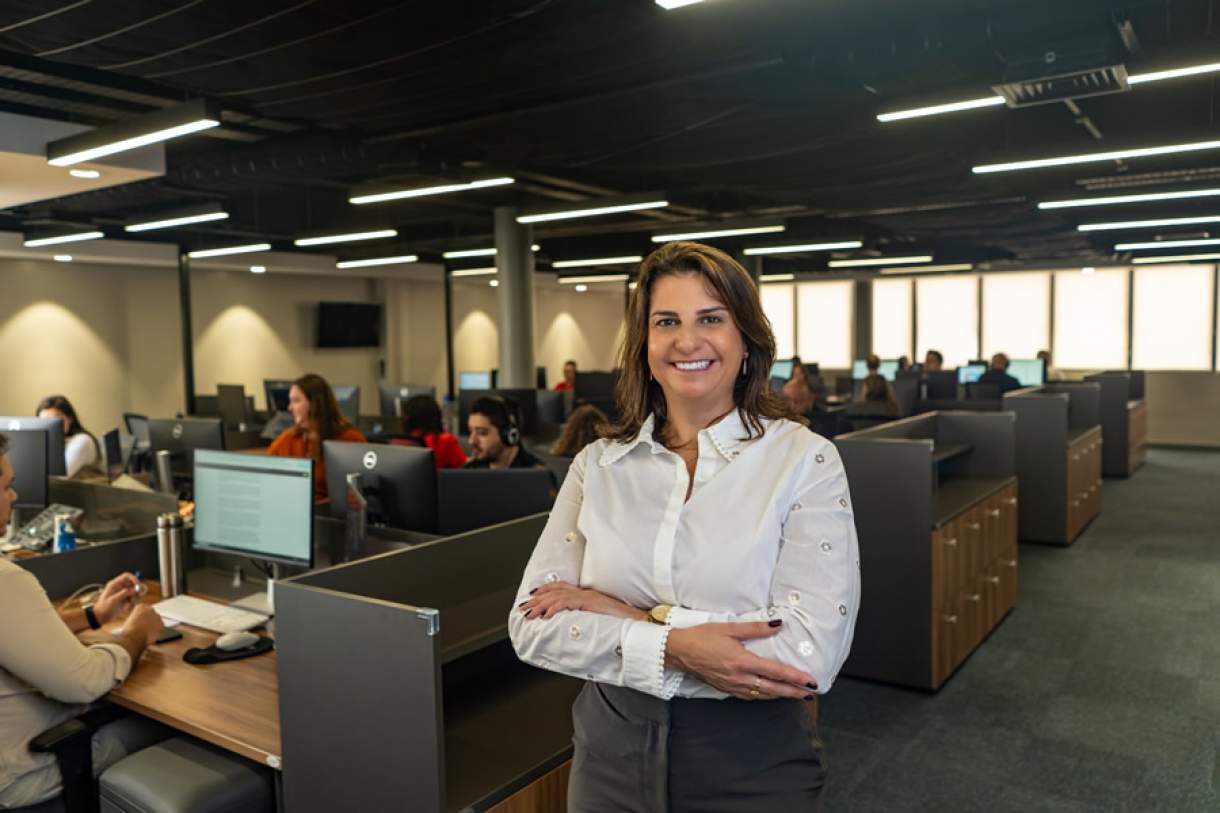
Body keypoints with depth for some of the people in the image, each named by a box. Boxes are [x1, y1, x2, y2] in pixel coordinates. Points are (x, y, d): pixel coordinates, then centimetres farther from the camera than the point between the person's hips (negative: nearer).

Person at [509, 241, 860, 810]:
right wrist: (674, 648, -23)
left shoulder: (805, 460, -10)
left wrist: (619, 612, -17)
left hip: (752, 767, -2)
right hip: (611, 759, 3)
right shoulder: (598, 465, -2)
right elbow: (532, 624, -8)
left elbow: (810, 653, -20)